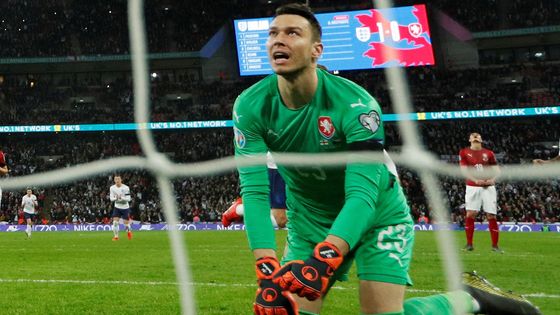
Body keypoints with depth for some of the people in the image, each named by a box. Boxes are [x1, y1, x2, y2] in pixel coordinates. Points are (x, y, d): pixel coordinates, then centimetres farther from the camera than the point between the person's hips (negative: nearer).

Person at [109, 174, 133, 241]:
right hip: (117, 207, 2)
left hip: (125, 208, -2)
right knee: (115, 222, -13)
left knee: (126, 223, 6)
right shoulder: (112, 188, -6)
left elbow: (128, 199, -16)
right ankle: (116, 236, -2)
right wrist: (115, 198, -25)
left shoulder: (126, 188, -16)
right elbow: (111, 198, -3)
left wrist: (122, 198, -34)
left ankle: (129, 231, 37)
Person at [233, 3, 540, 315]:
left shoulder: (353, 103, -29)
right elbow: (254, 189, -24)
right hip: (308, 222, 4)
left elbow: (363, 194, -36)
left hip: (377, 216, -4)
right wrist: (267, 269, -39)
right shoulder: (250, 107, -18)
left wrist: (322, 261, -52)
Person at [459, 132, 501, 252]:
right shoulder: (464, 152, 5)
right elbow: (464, 170, -3)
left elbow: (496, 169, 12)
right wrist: (475, 180, -17)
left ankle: (495, 245, 6)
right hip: (472, 187, -1)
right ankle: (469, 244, 1)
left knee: (491, 216, -2)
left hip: (488, 187, 1)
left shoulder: (489, 153, 11)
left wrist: (493, 179, -9)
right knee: (470, 214, -9)